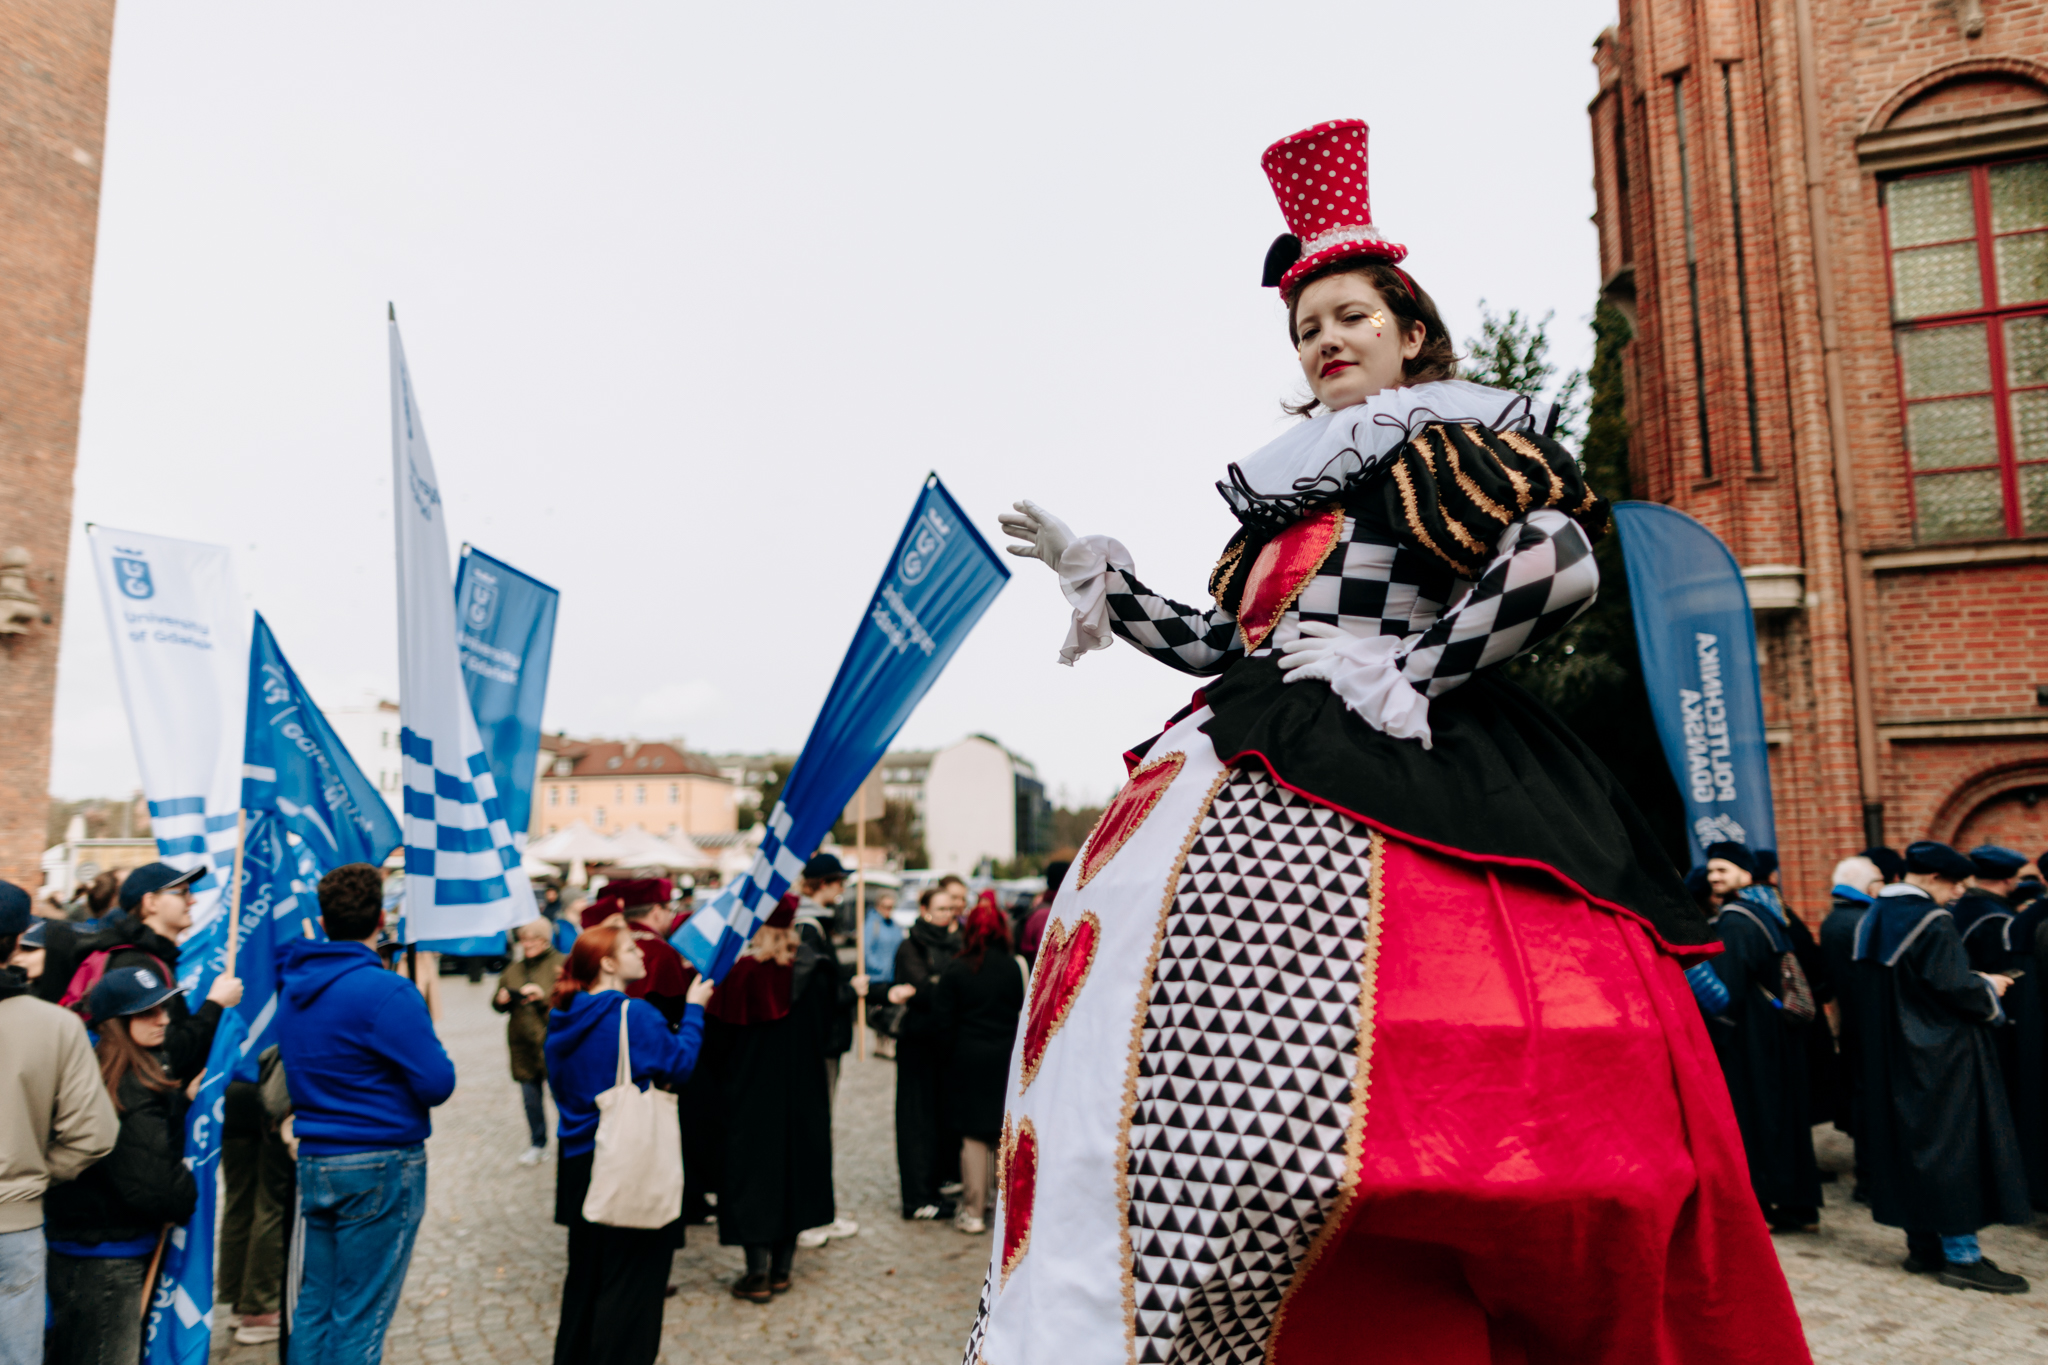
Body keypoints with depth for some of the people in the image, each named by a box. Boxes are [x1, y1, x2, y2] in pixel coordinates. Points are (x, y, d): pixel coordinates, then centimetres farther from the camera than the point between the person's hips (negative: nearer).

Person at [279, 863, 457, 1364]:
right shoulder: (388, 992, -19)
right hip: (382, 1166, -7)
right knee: (360, 1319, 3)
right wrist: (428, 1041, 1)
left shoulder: (293, 987, 6)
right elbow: (437, 1084, -18)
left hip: (314, 1159, 7)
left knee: (313, 1306, 16)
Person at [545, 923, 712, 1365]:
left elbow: (559, 1084, 16)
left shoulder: (564, 1018, 6)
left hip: (579, 1162, 8)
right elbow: (680, 1063, -15)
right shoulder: (634, 1014, -19)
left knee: (586, 1271, 22)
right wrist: (694, 1009, -5)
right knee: (633, 1277, 3)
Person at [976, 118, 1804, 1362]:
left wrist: (1404, 670, -11)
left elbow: (1561, 566, -13)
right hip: (1270, 788, 7)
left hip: (1409, 779, -7)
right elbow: (1224, 643, 23)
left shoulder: (1470, 441, 5)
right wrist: (1094, 574, 23)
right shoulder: (1293, 485, 26)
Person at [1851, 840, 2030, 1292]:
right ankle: (1960, 1254, 4)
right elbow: (1955, 989, -20)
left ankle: (1922, 1245, 21)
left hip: (1889, 1057, 8)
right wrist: (1989, 987, 1)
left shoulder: (1873, 920, 7)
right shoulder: (1932, 920, -18)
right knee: (1953, 1148, 0)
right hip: (1939, 1057, -8)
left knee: (1907, 1144, 13)